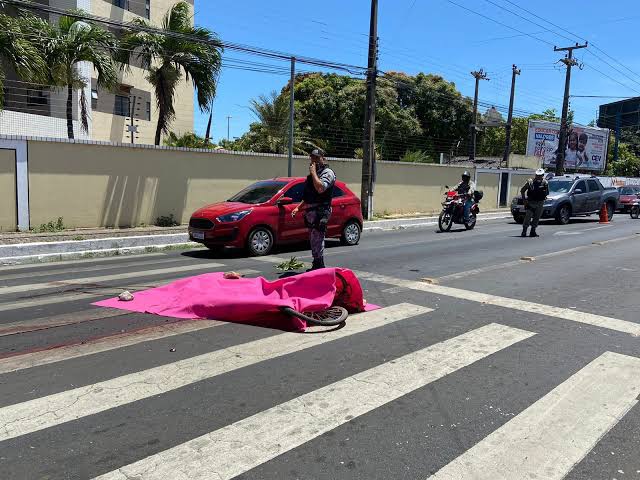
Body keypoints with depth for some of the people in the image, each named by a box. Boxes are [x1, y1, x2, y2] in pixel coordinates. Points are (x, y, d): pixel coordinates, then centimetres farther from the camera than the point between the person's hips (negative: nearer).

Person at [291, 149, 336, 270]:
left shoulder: (328, 172, -6)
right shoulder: (313, 174, 23)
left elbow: (320, 188, -26)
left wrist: (313, 172, -16)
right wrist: (298, 207, 19)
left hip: (320, 211, -10)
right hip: (310, 211, 10)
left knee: (317, 239, -12)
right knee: (313, 239, 13)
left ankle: (319, 266, -7)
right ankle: (316, 265, 22)